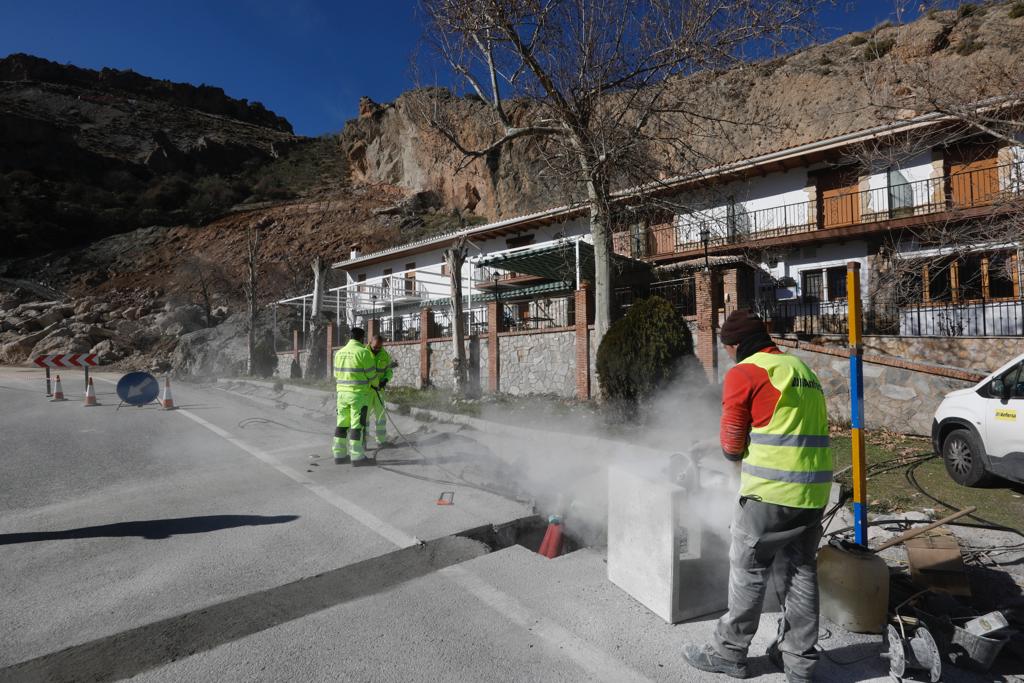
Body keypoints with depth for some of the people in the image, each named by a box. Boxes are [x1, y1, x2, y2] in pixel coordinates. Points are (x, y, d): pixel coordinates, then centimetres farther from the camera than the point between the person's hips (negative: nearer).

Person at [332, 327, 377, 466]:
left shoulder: (339, 353, 8)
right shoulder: (363, 352, -13)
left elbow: (337, 375, 14)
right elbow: (371, 374, -10)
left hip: (342, 393, 7)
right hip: (359, 394, -7)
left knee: (342, 423, 11)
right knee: (357, 425, -3)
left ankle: (339, 455, 15)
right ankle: (357, 457, 0)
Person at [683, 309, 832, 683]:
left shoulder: (743, 373, -8)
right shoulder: (803, 369, 16)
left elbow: (731, 445, -7)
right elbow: (802, 430, 18)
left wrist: (739, 455, 14)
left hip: (771, 490, -7)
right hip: (813, 489, 8)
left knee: (748, 570, 6)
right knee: (800, 570, 17)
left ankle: (730, 652, 20)